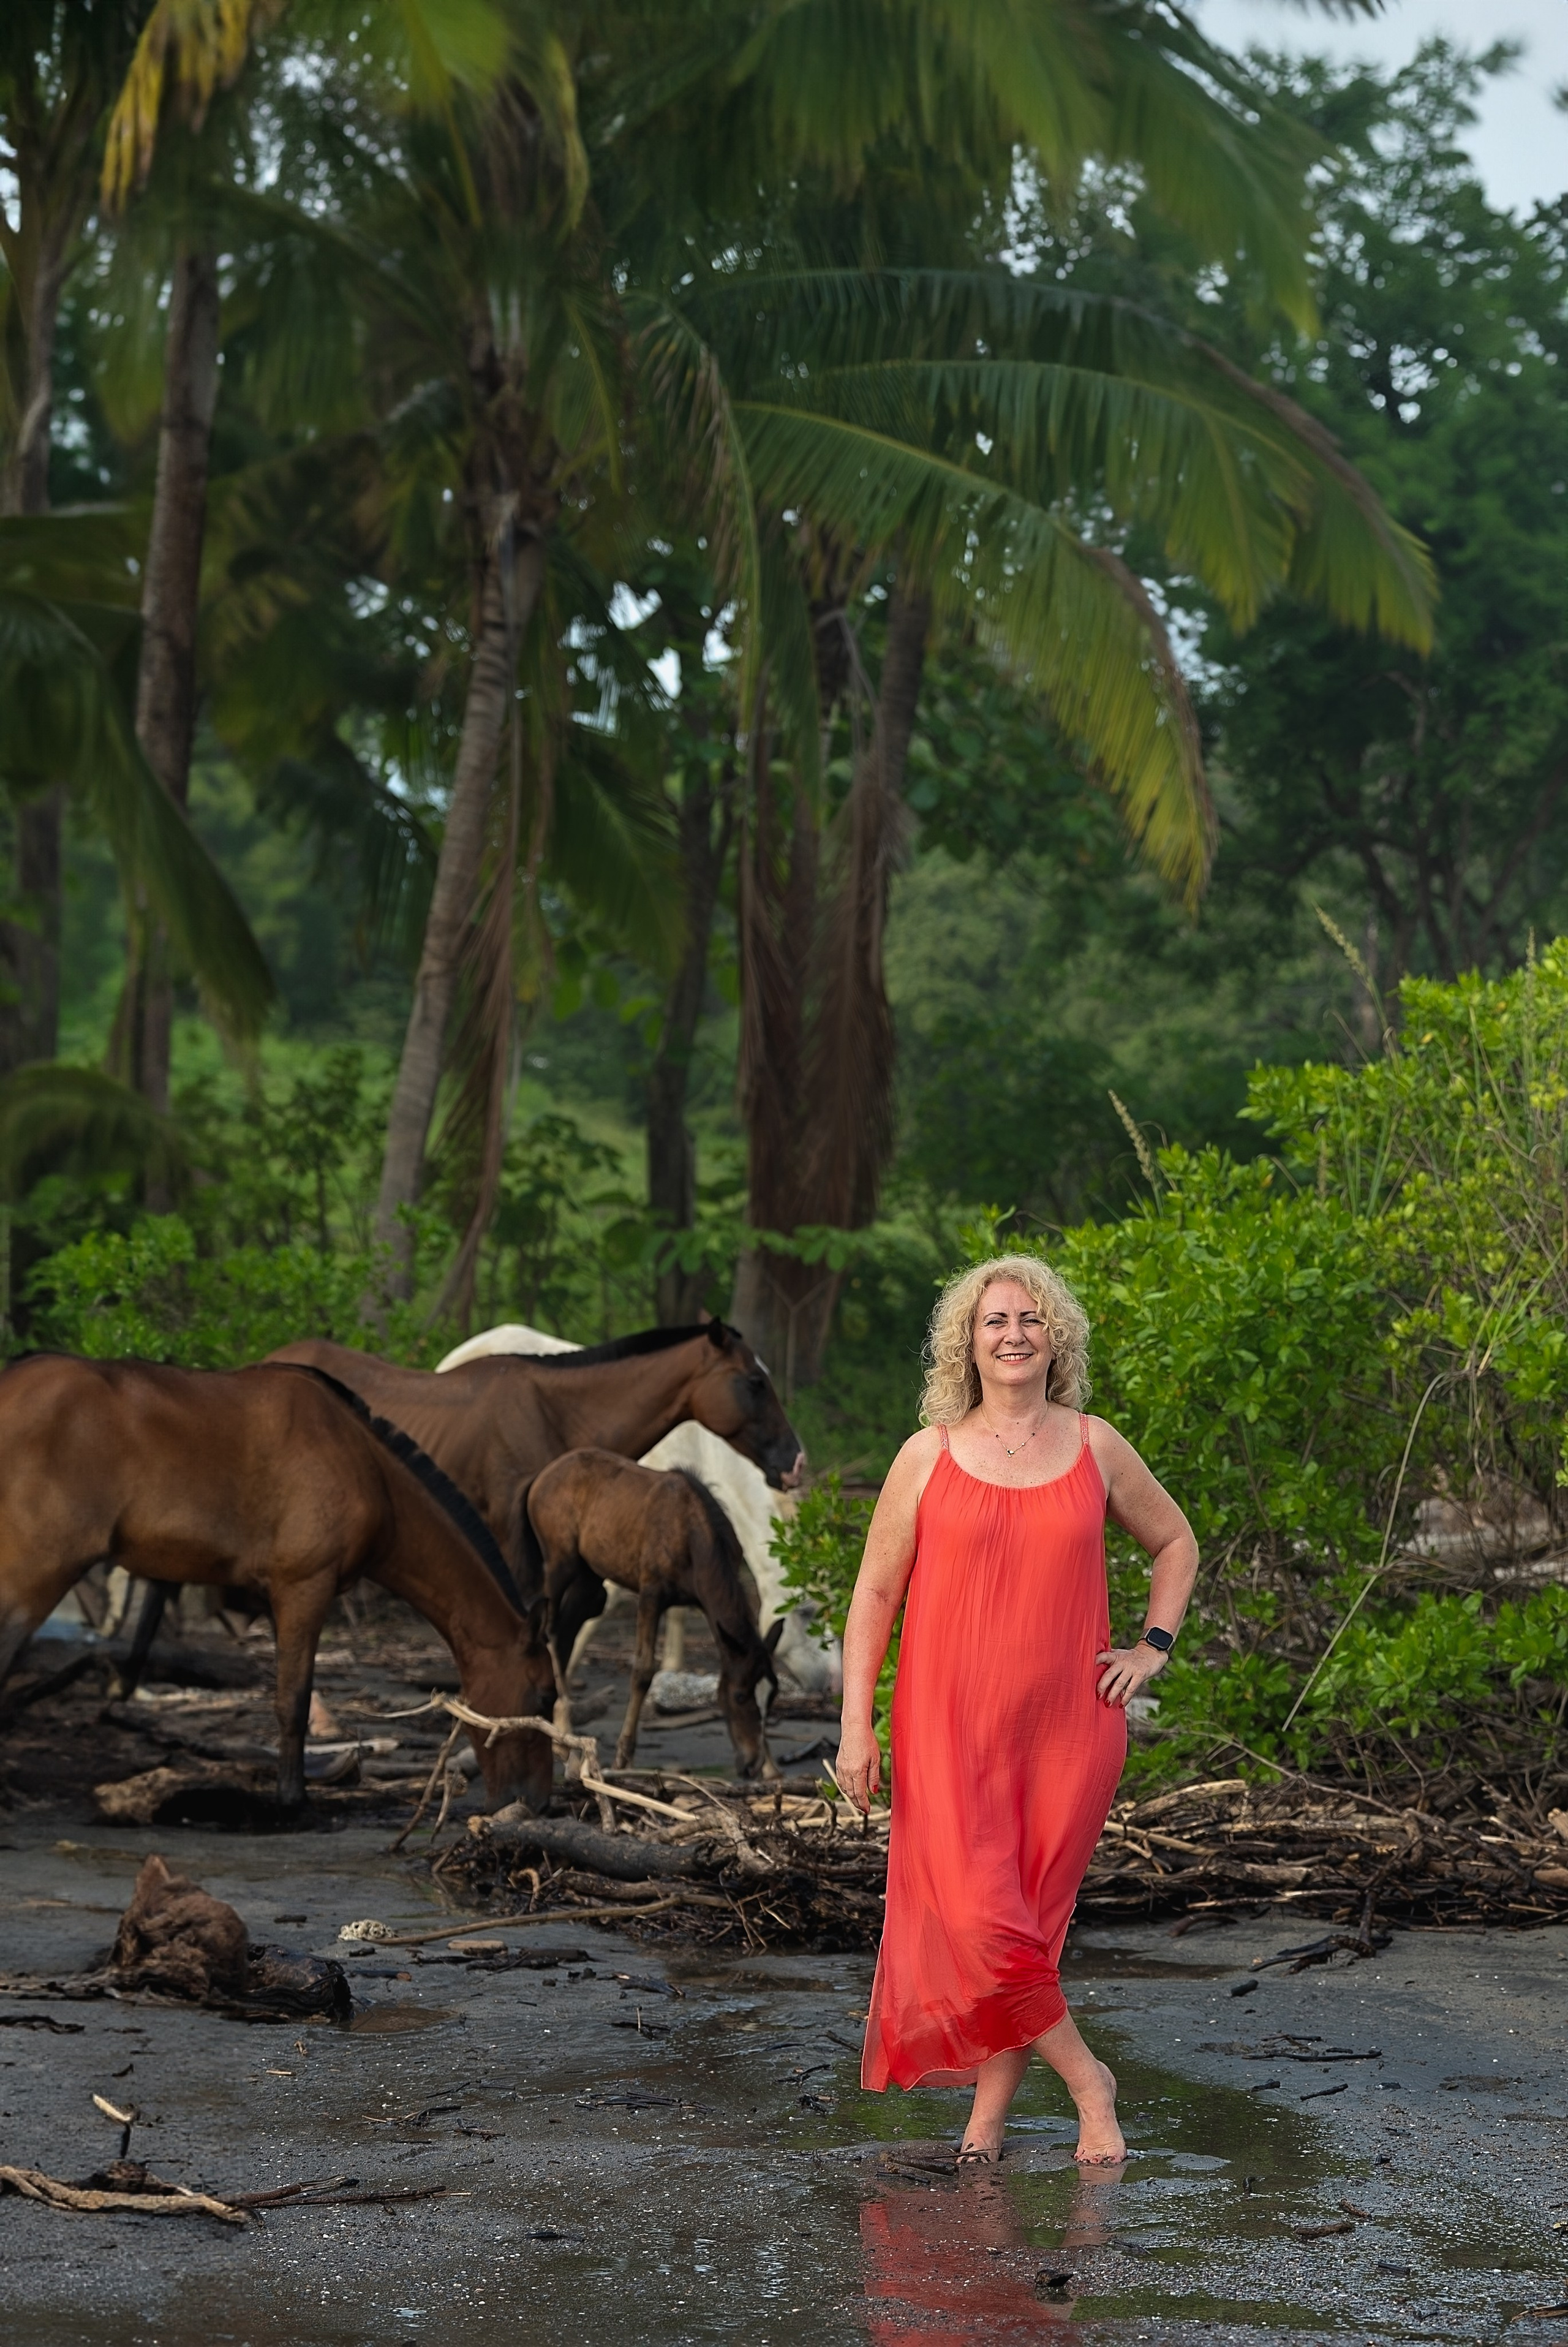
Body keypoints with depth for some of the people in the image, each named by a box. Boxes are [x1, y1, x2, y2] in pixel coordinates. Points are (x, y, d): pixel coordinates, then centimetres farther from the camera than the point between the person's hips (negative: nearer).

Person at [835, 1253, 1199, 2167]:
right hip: (952, 1726, -1)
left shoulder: (1096, 1449, 7)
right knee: (975, 1918, -12)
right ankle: (1087, 2081, 6)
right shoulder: (929, 1458, 2)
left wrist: (1154, 1647, 9)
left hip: (1068, 1727, 1)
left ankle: (990, 2111, 16)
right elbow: (875, 1593, 5)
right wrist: (857, 1727, -1)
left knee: (1034, 1916, 2)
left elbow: (1176, 1543, 22)